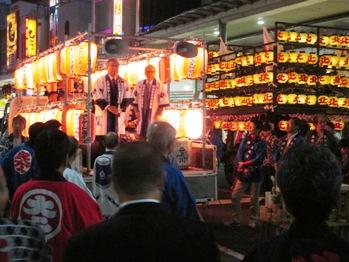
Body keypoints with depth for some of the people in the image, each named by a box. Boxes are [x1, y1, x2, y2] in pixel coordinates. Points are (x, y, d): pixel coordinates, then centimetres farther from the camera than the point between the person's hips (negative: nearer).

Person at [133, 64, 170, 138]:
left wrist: (159, 114, -10)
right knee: (141, 135, 3)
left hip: (154, 115, -3)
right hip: (142, 113, 3)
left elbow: (163, 102, -4)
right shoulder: (139, 84, 6)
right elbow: (135, 100, 10)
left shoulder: (160, 85, -3)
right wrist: (137, 112, 0)